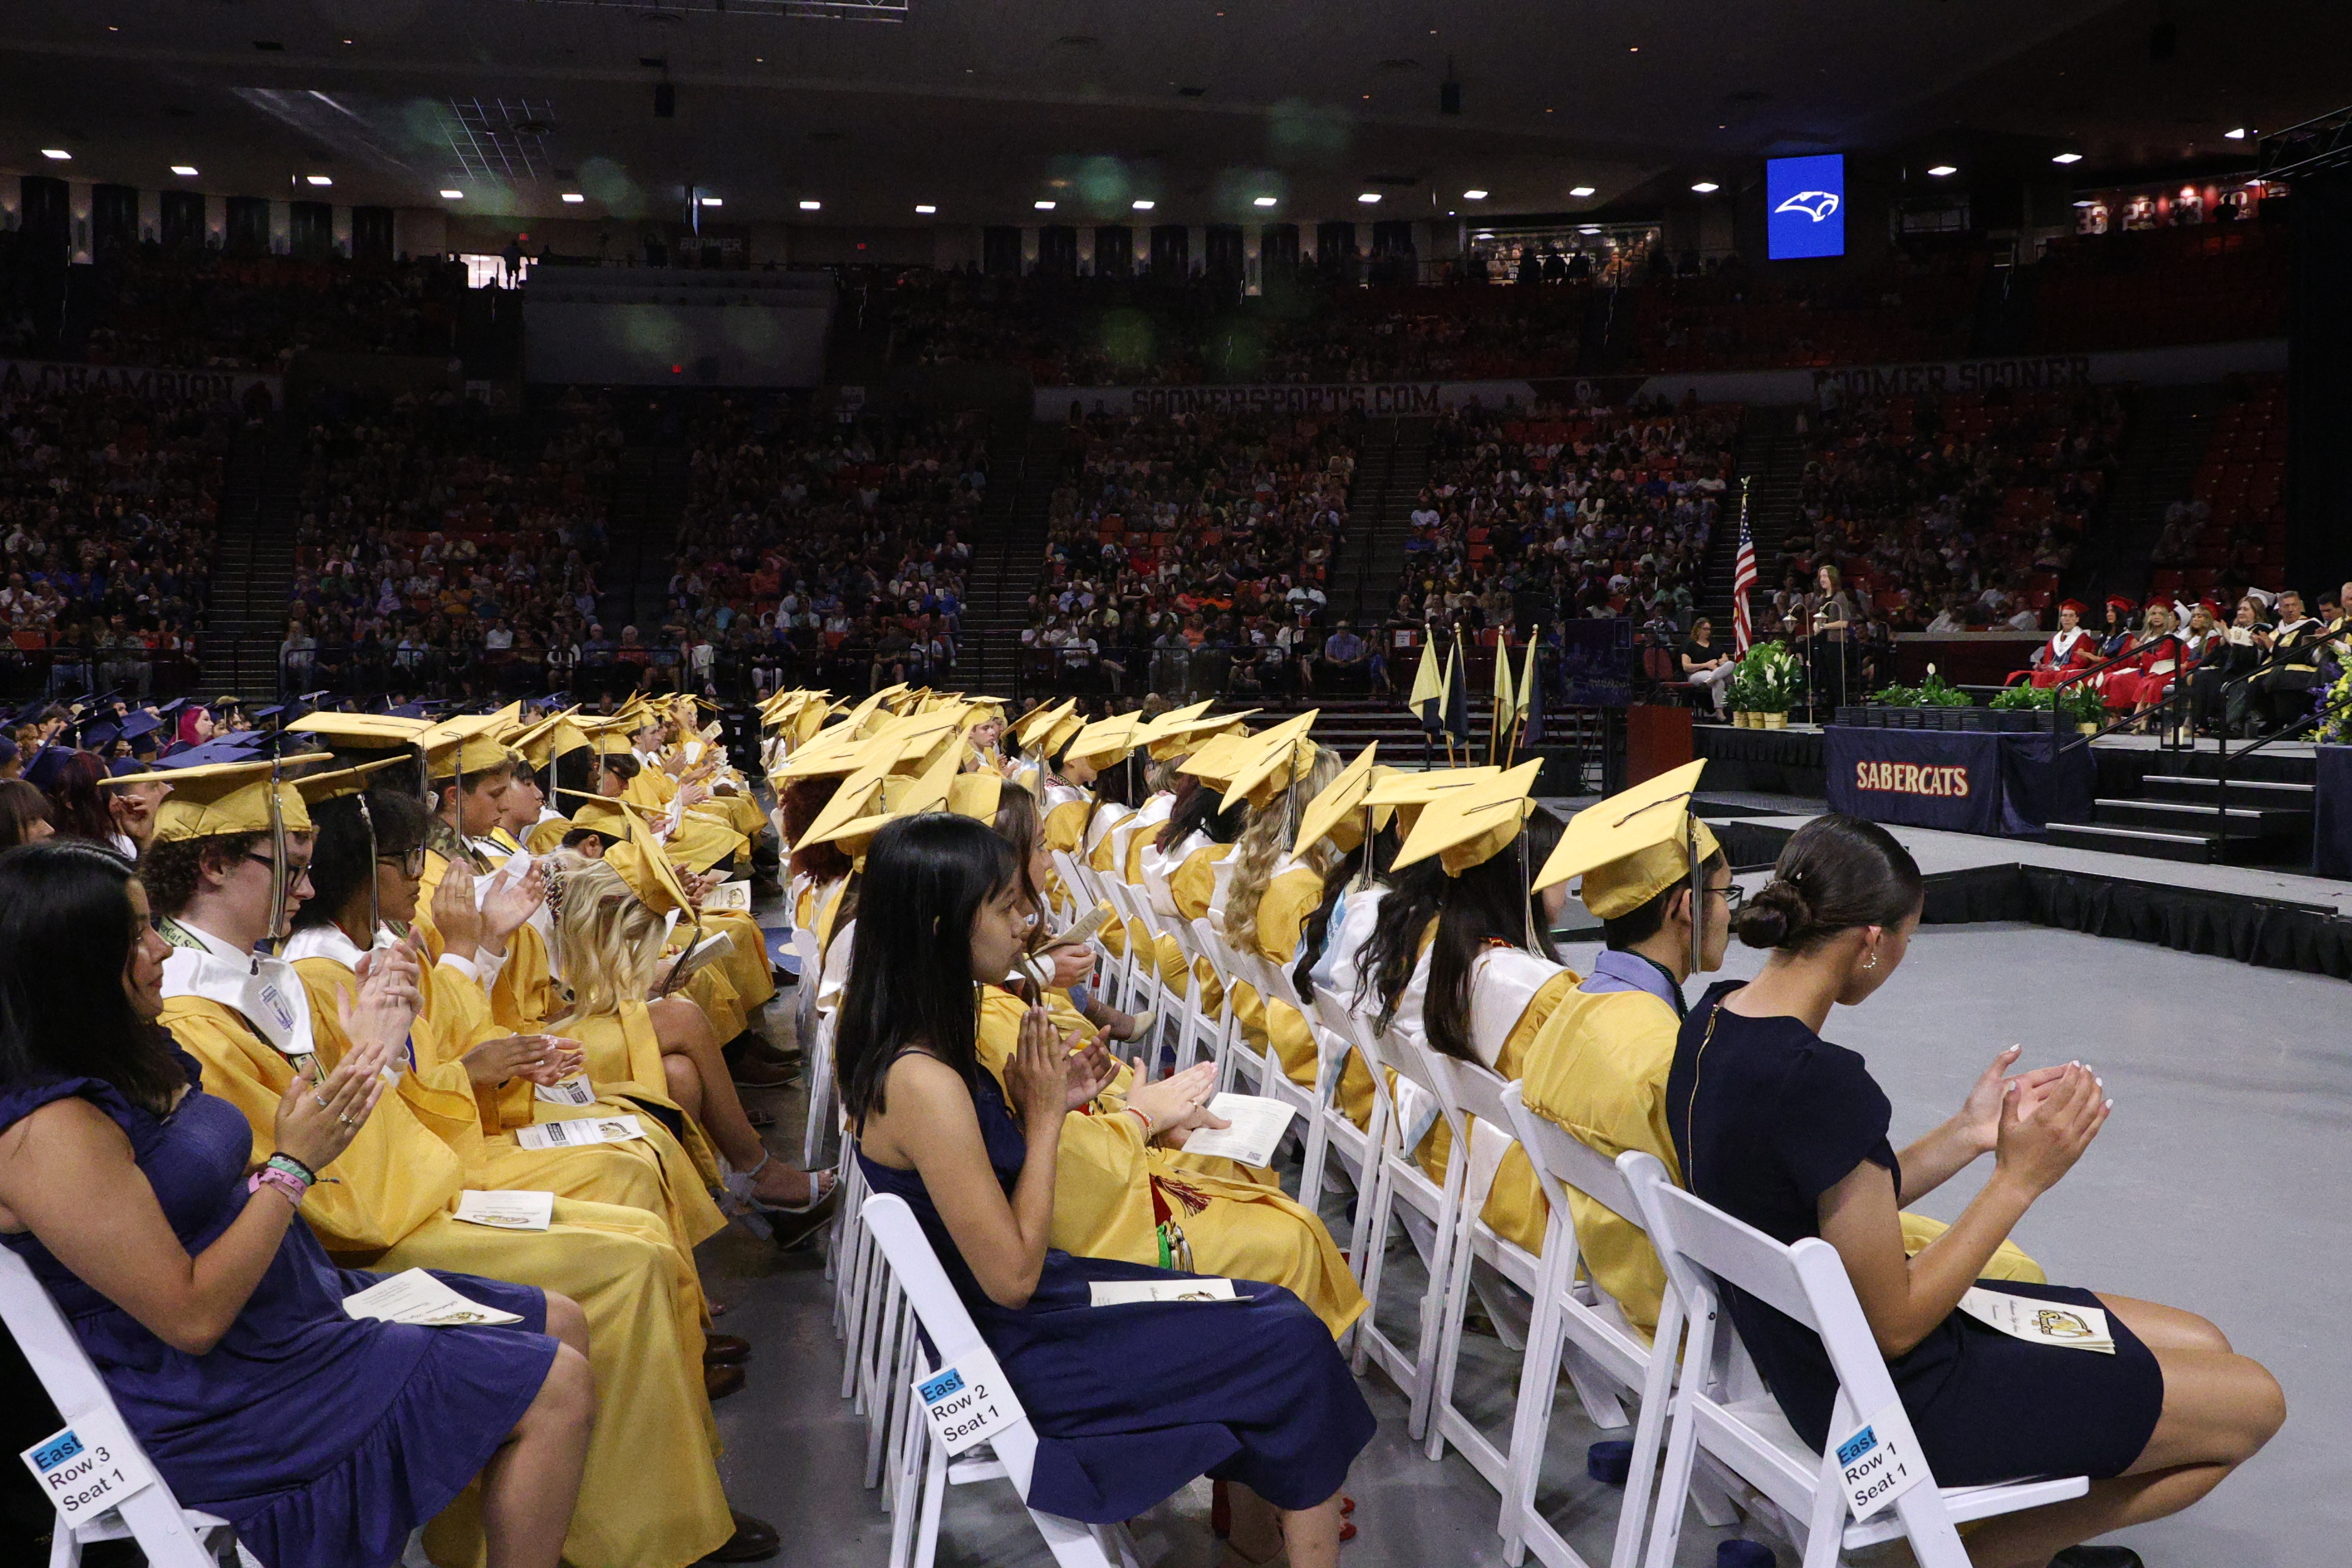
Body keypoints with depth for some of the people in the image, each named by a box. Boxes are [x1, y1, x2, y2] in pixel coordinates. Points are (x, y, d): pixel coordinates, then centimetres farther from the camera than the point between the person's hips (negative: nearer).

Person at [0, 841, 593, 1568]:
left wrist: (358, 1061, 4)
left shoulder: (134, 1061, 5)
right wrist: (293, 1162, -19)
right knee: (557, 1389, -13)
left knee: (561, 1324, 8)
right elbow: (192, 1317, -24)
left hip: (300, 1298, 10)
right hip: (225, 1397, -10)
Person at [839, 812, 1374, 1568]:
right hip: (1020, 1351, -9)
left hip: (996, 1308, 9)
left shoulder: (903, 1043, -1)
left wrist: (1038, 1101, -5)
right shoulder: (924, 1084, -30)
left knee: (1270, 1310, 10)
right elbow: (1012, 1277, -24)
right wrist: (1045, 1116, -18)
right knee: (1296, 1346, -2)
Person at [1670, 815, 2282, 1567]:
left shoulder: (1713, 1018, -3)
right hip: (1899, 1405, -9)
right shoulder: (1823, 1083, -32)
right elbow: (1895, 1326, -22)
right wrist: (2018, 1178, -17)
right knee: (2254, 1403, 6)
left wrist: (1968, 1135, 3)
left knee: (2202, 1343, 18)